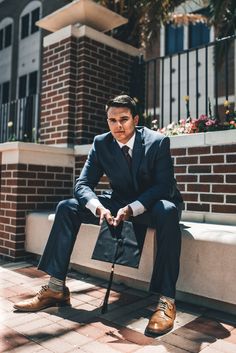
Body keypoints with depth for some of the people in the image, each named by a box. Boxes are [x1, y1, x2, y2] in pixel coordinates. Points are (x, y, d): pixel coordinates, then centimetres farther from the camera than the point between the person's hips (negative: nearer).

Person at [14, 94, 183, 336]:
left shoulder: (158, 141, -14)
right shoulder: (101, 143, -5)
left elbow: (164, 187, -19)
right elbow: (82, 184, -8)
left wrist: (132, 208, -36)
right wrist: (98, 207, -30)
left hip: (152, 204, -3)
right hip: (120, 203, 4)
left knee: (167, 211, -40)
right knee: (67, 207, -12)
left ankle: (166, 300, -34)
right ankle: (56, 289, -10)